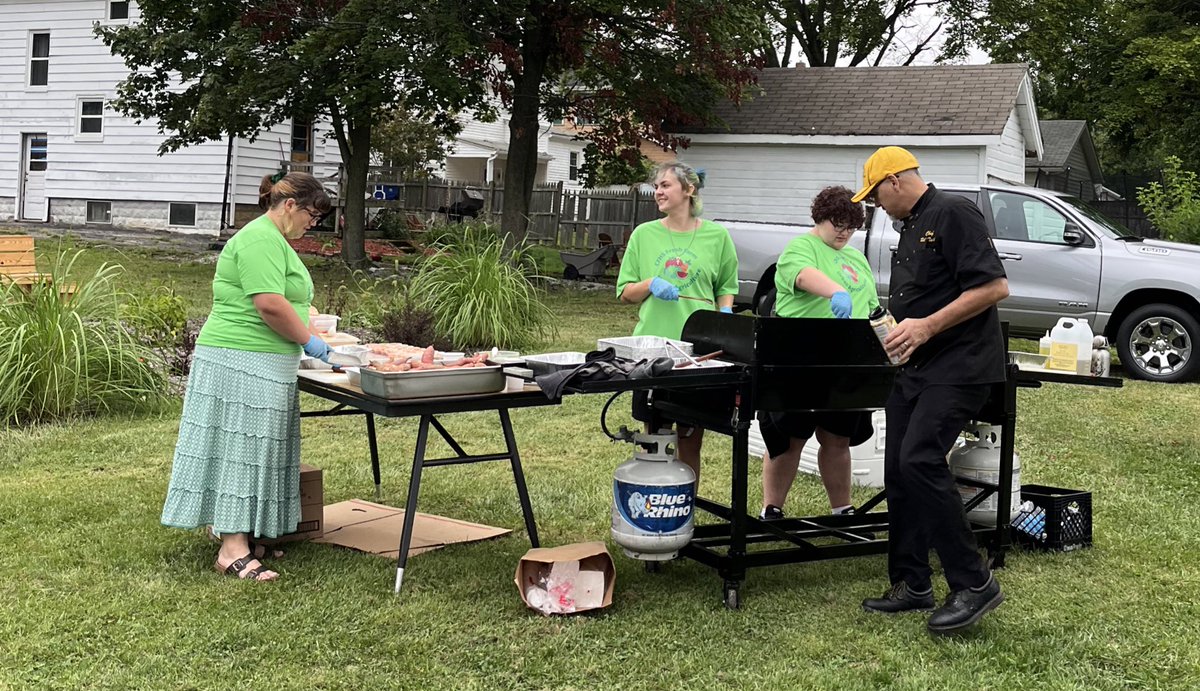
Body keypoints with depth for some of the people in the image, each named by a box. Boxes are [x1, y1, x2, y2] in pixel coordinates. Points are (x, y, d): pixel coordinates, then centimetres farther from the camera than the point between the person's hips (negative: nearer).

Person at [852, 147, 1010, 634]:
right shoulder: (910, 228, 19)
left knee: (919, 461, -19)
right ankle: (911, 584, 16)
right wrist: (897, 331, 14)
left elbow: (994, 287, -20)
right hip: (916, 368, 10)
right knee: (898, 470, 7)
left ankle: (973, 584, -10)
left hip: (959, 366, -10)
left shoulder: (952, 213, -11)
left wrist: (928, 326, -21)